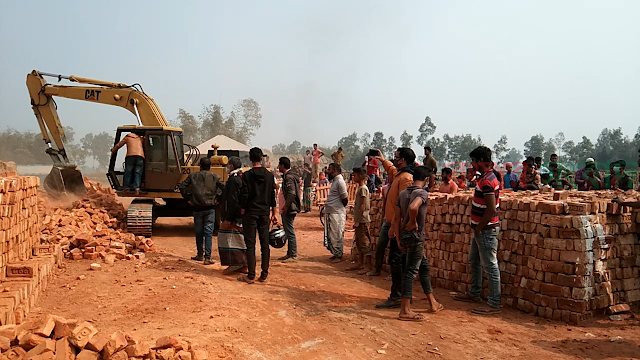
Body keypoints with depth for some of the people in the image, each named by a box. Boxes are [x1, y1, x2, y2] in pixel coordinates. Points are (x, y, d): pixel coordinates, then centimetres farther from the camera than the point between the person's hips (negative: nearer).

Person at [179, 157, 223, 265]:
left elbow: (182, 187, 2)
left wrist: (188, 198, 9)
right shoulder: (214, 177, 2)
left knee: (199, 232, 13)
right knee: (208, 232, -1)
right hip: (210, 208, -1)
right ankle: (207, 257, -6)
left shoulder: (193, 176, 6)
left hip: (197, 208, 2)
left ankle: (200, 255, 24)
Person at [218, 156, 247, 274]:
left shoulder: (233, 180, -16)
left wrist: (228, 219, -20)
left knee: (230, 240, -4)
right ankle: (243, 265, 17)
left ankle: (234, 264, -4)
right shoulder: (241, 178, 14)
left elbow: (232, 201, -21)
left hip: (233, 218, -10)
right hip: (240, 218, 10)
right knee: (240, 240, 12)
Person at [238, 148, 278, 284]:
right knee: (265, 244, 8)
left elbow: (244, 196, -10)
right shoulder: (270, 175, 3)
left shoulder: (247, 175, -8)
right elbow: (273, 196, 7)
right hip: (264, 213, 4)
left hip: (251, 213, -3)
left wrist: (243, 212, 0)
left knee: (250, 245, 1)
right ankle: (264, 274, 12)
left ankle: (251, 275, 3)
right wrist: (273, 214, 14)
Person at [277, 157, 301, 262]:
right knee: (288, 232, 15)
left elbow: (292, 193, -25)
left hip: (288, 209, -11)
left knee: (290, 232, -6)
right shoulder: (286, 176, 17)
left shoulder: (289, 177, -15)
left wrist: (286, 206, -22)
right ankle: (289, 254, 22)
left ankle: (293, 255, -2)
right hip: (286, 209, 11)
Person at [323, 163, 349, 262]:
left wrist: (341, 208, -2)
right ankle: (335, 253, 23)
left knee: (337, 235, -2)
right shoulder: (335, 181, 16)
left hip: (337, 213, -10)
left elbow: (345, 199, -16)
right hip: (330, 212, 10)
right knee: (331, 234, 14)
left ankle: (339, 255, 6)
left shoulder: (340, 181, -14)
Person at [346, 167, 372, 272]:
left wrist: (358, 221, -19)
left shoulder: (363, 188, -14)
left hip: (362, 220, -10)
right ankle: (360, 263, 24)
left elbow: (363, 206, -19)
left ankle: (368, 266, -2)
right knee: (359, 243, 15)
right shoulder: (360, 188, 15)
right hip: (359, 220, 10)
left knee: (365, 243, -6)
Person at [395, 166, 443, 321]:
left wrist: (399, 239, 12)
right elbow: (413, 207, -35)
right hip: (415, 236, -9)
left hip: (405, 235, 9)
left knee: (424, 266, 20)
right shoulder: (422, 193, -12)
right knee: (411, 271, -4)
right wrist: (413, 222, -16)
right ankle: (405, 311, 1)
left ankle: (433, 303, 31)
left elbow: (396, 218, 8)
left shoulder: (402, 193, 9)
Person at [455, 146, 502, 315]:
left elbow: (492, 209, -26)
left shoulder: (487, 181, -20)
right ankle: (474, 294, 36)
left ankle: (494, 304, 3)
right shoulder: (485, 177, 11)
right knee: (474, 261, 22)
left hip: (487, 230, -11)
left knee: (490, 266, -4)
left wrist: (479, 228, -16)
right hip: (481, 229, 11)